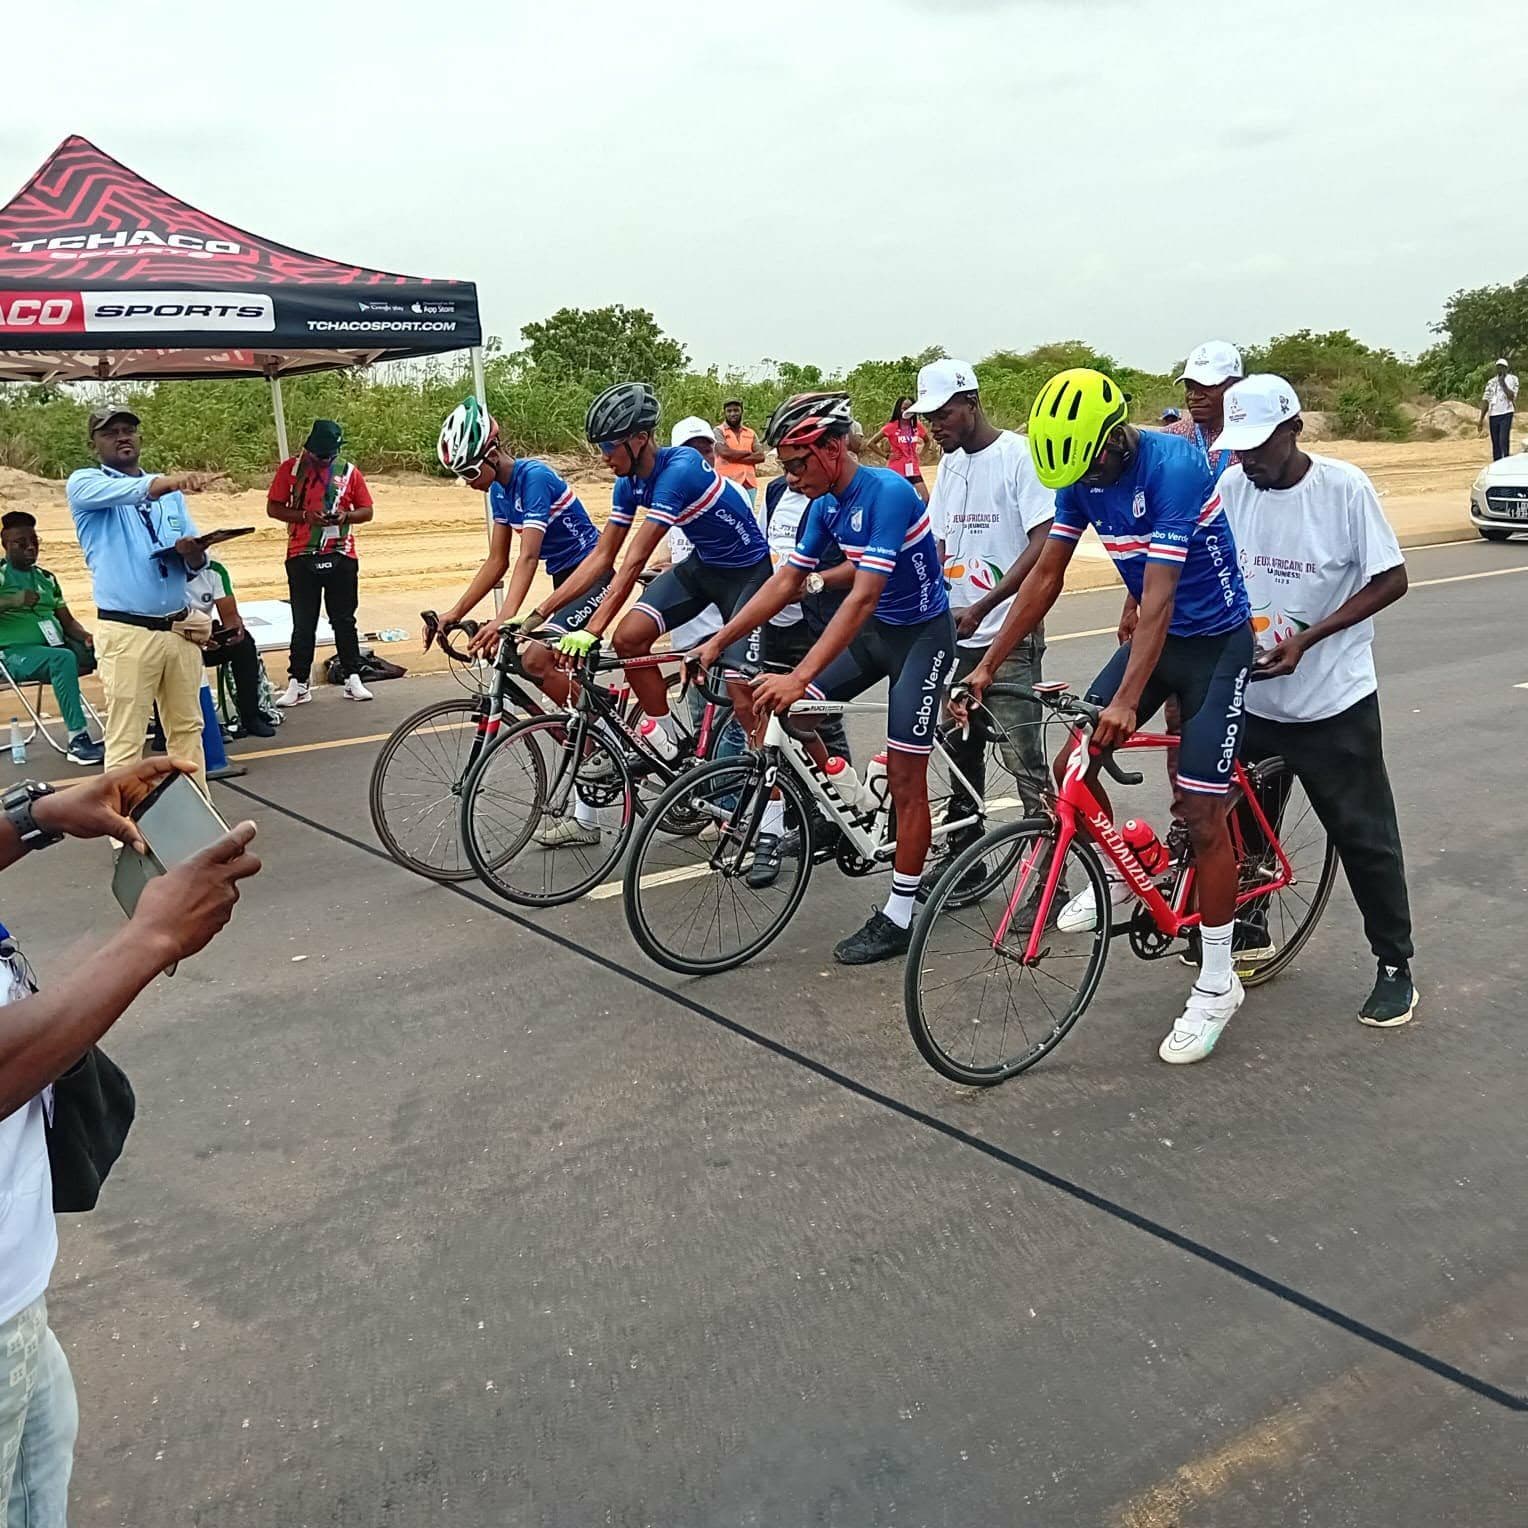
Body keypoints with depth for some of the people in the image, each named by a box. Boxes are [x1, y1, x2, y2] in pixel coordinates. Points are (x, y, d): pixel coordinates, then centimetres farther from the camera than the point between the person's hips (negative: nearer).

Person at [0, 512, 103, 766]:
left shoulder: (46, 579, 19)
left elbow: (67, 620, 15)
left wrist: (85, 637, -5)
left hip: (56, 645, 6)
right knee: (63, 659, -37)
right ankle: (78, 740, -42)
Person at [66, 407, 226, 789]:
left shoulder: (169, 490, 15)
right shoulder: (84, 484, 1)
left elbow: (194, 564, 12)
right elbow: (120, 492, -24)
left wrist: (192, 552, -12)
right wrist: (170, 481, -43)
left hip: (180, 628, 5)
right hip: (126, 632, -5)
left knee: (187, 728, 10)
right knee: (125, 740, -4)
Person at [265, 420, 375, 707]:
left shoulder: (349, 471, 5)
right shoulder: (290, 468, 2)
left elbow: (366, 511, 9)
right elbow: (273, 508, 2)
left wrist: (346, 516, -12)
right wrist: (305, 516, -13)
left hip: (341, 557, 1)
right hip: (302, 557, -1)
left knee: (344, 621, 6)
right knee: (303, 624, 2)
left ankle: (353, 680, 13)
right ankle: (298, 684, 7)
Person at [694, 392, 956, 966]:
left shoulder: (887, 493, -27)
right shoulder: (825, 505, -2)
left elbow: (862, 598, -35)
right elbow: (784, 582, 3)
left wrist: (799, 677, -40)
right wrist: (718, 641, -4)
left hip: (922, 633, -8)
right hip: (874, 629, 8)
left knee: (904, 778, -5)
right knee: (791, 711, -3)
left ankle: (899, 917, 5)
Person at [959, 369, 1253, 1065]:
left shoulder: (1171, 466, -27)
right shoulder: (1081, 474, -5)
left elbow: (1160, 595, -33)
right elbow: (1045, 576, 1)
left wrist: (1127, 701, -39)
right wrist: (987, 666, -2)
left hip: (1215, 641, -7)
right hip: (1152, 632, 7)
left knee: (1200, 811, -7)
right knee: (1071, 767, -2)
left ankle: (1217, 983, 7)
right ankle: (1116, 875, 27)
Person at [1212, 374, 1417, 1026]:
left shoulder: (1344, 487, -13)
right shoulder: (1231, 488, -3)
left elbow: (1391, 580, -10)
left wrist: (1306, 638, -18)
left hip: (1333, 701, -4)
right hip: (1250, 694, 4)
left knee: (1363, 835, 4)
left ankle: (1395, 966, 18)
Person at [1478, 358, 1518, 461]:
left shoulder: (1513, 379, 2)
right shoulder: (1491, 382, 11)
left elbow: (1511, 396, -11)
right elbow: (1485, 401, 11)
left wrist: (1503, 384, -15)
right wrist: (1481, 419, 7)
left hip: (1506, 414, -4)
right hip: (1493, 415, 4)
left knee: (1504, 441, -16)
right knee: (1495, 443, 5)